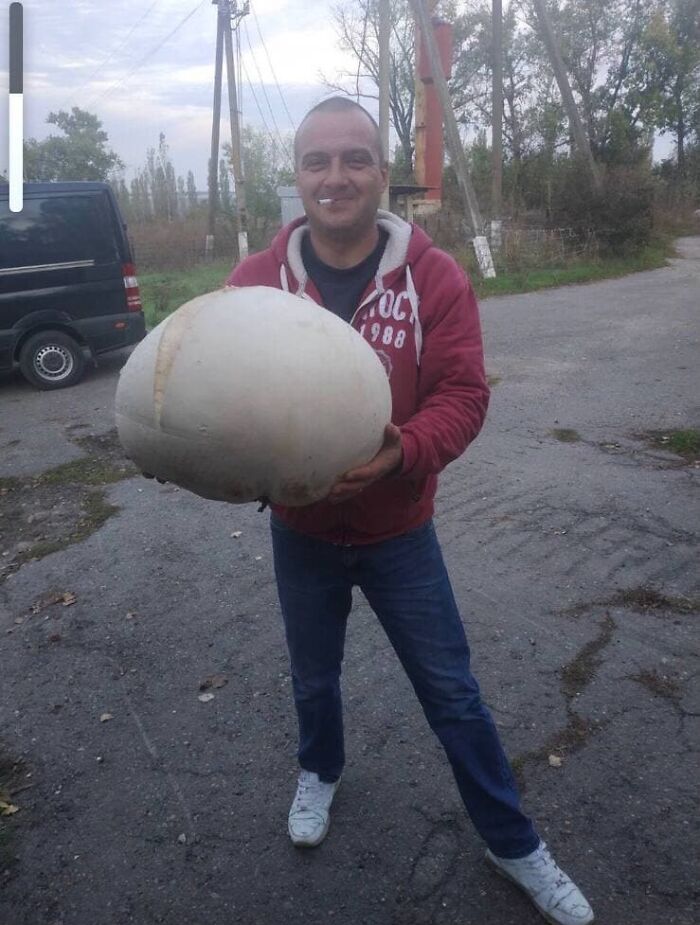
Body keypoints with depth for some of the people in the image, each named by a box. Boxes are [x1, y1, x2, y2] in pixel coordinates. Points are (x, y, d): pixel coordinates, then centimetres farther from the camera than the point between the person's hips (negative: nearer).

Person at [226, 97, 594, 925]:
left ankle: (513, 845, 37)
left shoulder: (435, 275, -13)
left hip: (400, 533, -1)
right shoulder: (255, 279, -9)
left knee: (452, 693, 13)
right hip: (301, 533, 2)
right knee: (314, 678, 24)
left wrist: (405, 451, -37)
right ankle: (319, 772, 58)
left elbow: (462, 393, -17)